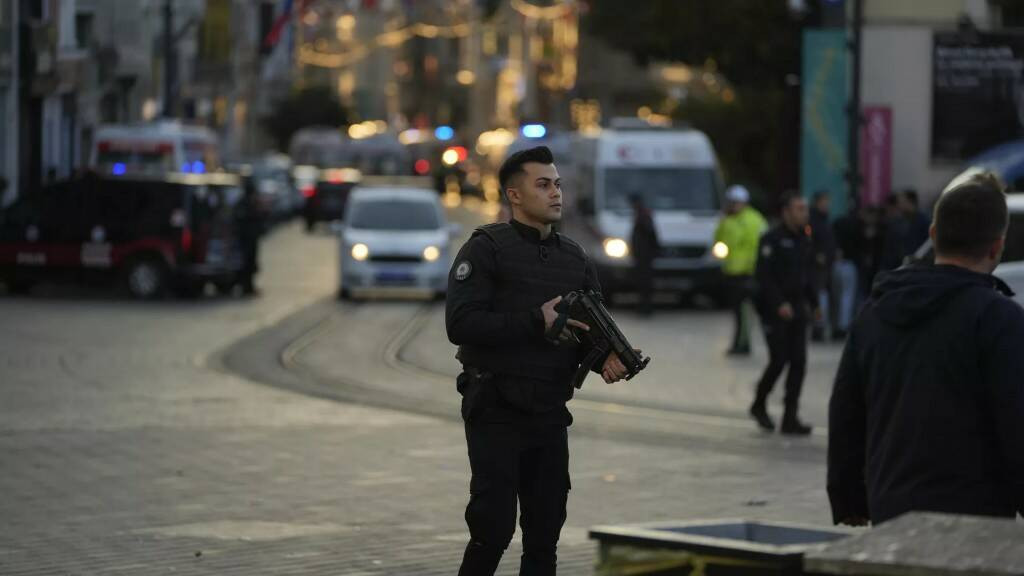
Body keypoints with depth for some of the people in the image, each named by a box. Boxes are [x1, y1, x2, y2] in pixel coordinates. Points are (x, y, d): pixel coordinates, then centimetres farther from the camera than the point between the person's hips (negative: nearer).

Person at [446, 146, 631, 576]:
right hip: (496, 412, -6)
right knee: (493, 529, -8)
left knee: (544, 537, 7)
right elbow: (460, 324, -17)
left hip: (550, 415, 6)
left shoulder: (575, 259, 12)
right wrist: (536, 321, -20)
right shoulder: (486, 249, -6)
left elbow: (592, 331, 15)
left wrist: (607, 358, -8)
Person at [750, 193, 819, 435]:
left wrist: (814, 302, 13)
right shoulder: (772, 239, -10)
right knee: (778, 361, -7)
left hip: (797, 309, 6)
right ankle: (759, 405, 17)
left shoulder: (803, 239, 11)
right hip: (774, 311, -6)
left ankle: (790, 418, 1)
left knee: (798, 362, -1)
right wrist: (779, 304, -22)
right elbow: (764, 276, -15)